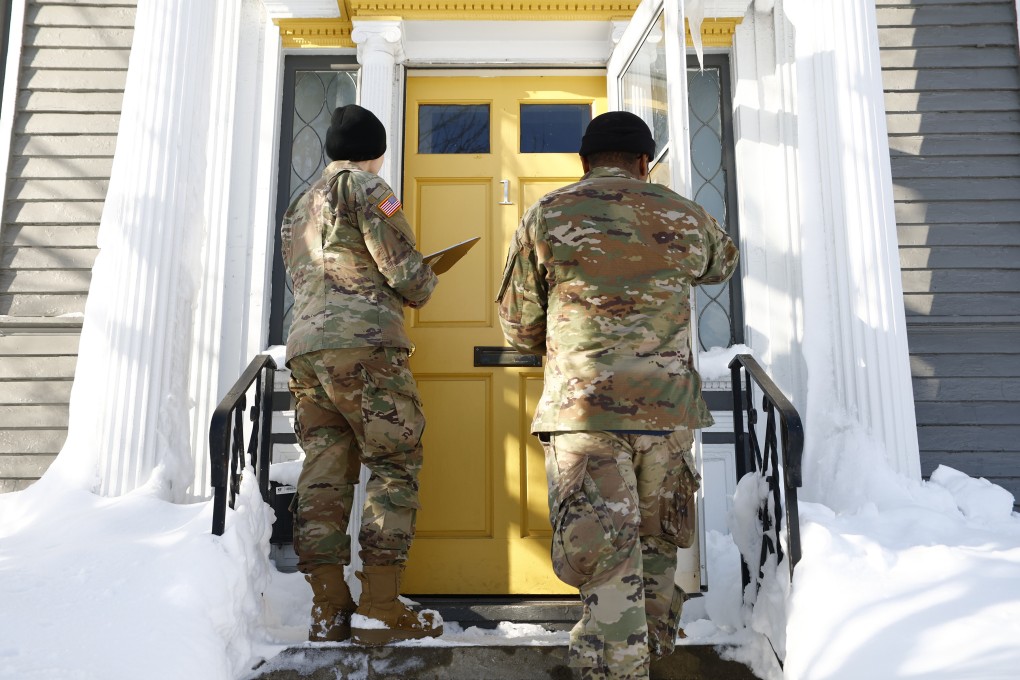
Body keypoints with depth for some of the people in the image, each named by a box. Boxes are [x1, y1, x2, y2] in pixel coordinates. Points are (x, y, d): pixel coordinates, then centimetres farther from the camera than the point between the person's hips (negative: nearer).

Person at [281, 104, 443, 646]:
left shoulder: (298, 206, 28)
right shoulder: (363, 184, 3)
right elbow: (403, 266, -6)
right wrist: (422, 288, 16)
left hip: (303, 348, 8)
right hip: (361, 343, -8)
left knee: (323, 474, 6)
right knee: (395, 466, -3)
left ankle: (329, 610, 6)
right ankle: (379, 609, -5)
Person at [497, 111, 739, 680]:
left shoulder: (547, 216, 2)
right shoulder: (686, 218, 9)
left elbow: (518, 324, 7)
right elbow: (726, 260, 32)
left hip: (583, 410, -3)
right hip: (668, 407, 4)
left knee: (603, 558, 0)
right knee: (657, 545, 22)